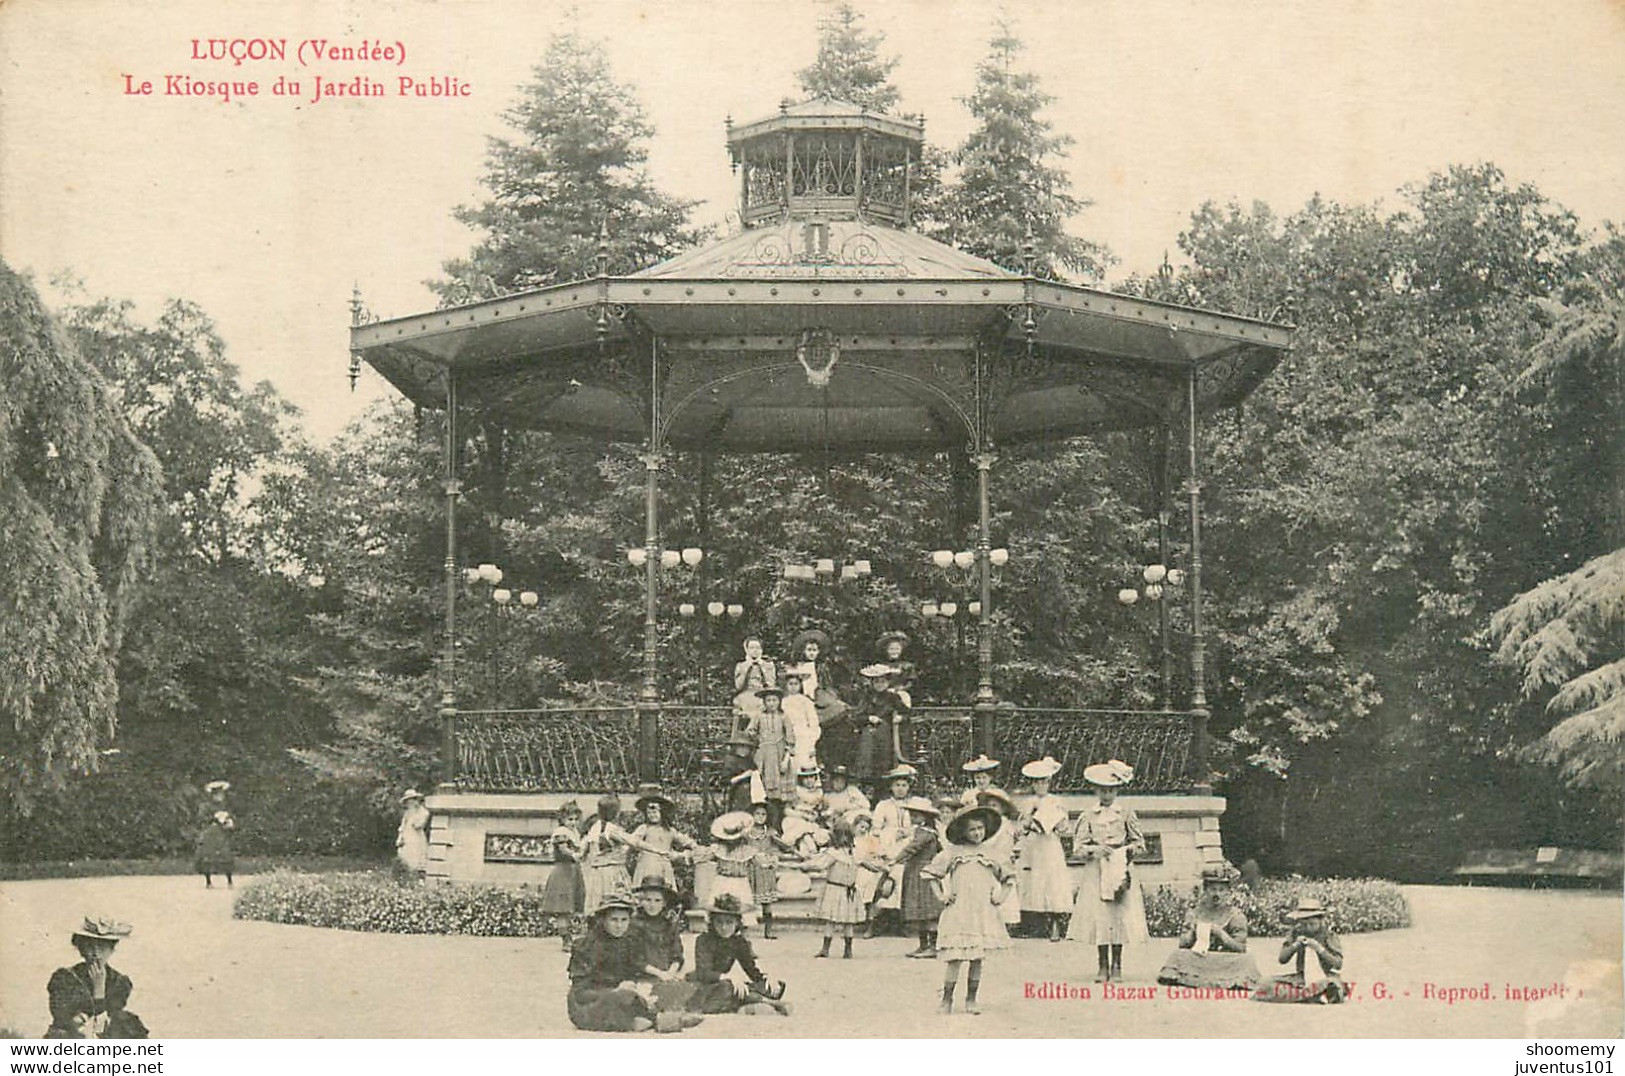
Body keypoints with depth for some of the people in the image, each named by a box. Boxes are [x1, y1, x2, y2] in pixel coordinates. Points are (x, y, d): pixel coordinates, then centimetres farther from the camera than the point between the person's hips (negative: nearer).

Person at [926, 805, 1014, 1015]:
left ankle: (971, 1000, 11)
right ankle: (947, 999, 1)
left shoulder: (992, 854, 11)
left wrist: (1002, 896, 10)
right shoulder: (952, 853, 5)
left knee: (977, 958, 2)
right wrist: (940, 895, 2)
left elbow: (1009, 878, 24)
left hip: (984, 913, 2)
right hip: (957, 912, -2)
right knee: (955, 957, -7)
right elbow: (932, 875, 12)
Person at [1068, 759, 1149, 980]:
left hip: (1120, 870, -1)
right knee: (1098, 916, -3)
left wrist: (1127, 849, -9)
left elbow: (1140, 843, 10)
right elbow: (1078, 845, 5)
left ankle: (1116, 965, 7)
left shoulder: (1126, 813, 5)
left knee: (1120, 916, -4)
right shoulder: (1088, 816, 6)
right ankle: (1103, 966, 7)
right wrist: (1094, 849, -12)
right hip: (1095, 871, 1)